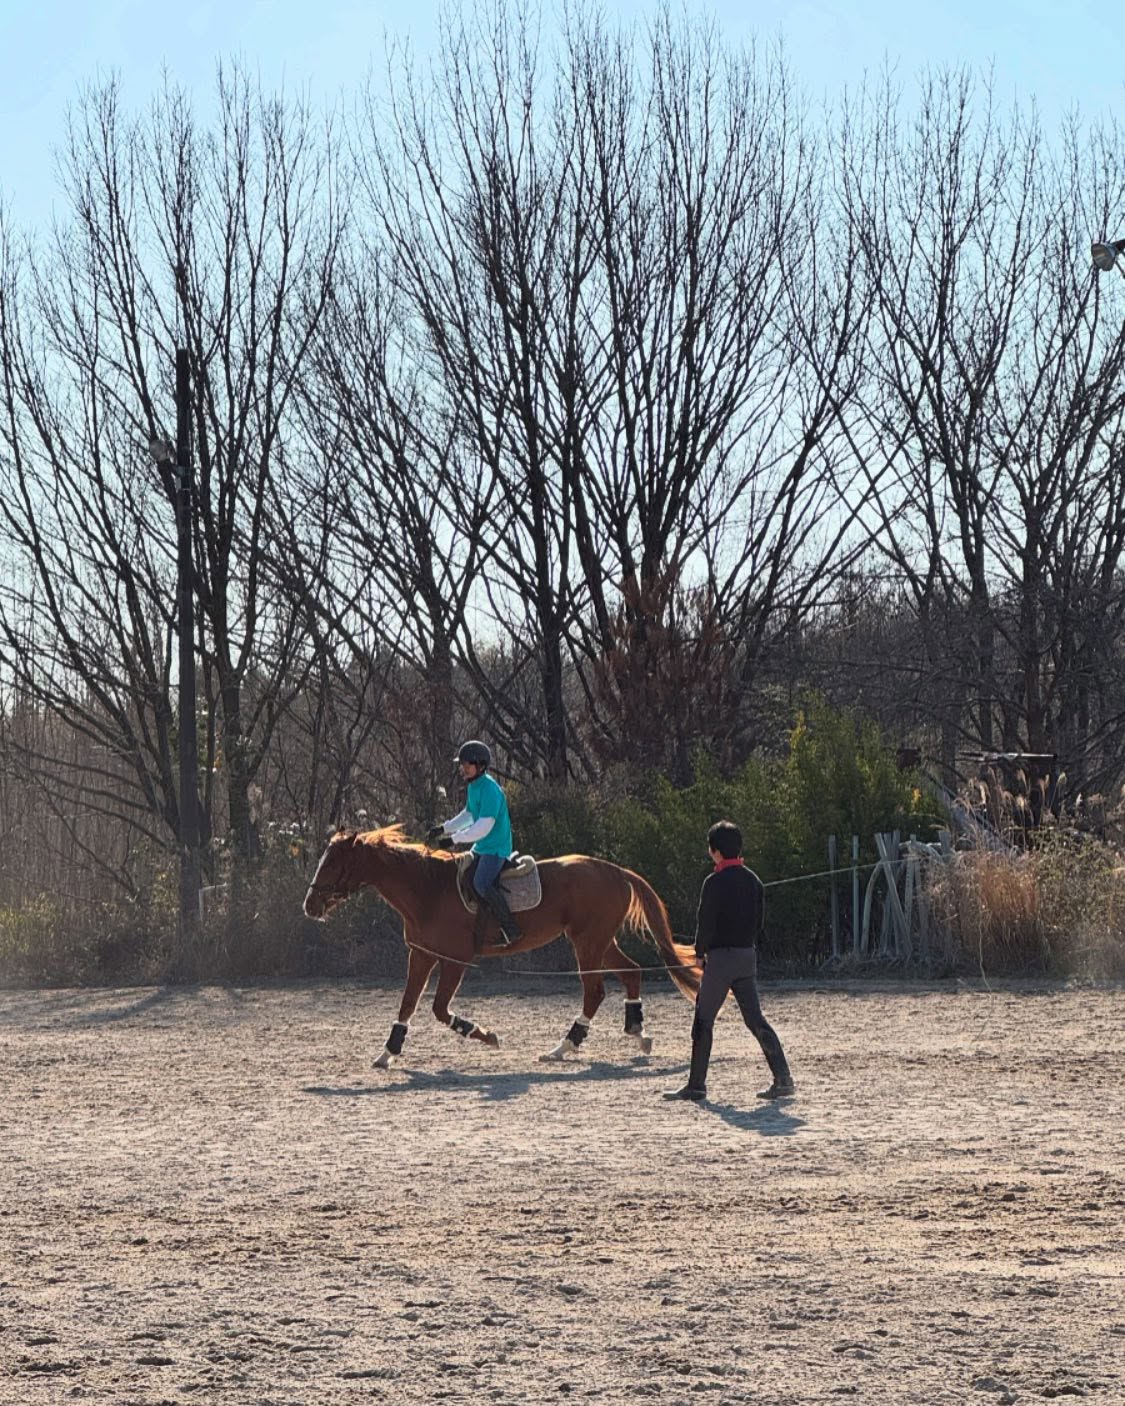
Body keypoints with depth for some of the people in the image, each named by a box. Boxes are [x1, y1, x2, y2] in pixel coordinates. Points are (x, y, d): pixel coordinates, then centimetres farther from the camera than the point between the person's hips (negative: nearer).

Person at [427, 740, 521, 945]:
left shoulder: (489, 789, -20)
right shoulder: (473, 787, 10)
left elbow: (484, 826, -25)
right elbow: (468, 815, 25)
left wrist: (455, 838, -21)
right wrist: (444, 828, 15)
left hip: (496, 848, -11)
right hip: (481, 847, 11)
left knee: (481, 883, -28)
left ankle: (510, 930, -24)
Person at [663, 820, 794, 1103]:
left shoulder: (715, 882, -13)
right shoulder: (753, 880, 8)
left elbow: (706, 921, -12)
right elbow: (759, 920, 12)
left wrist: (700, 951, 4)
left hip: (720, 955, -7)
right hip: (748, 955, 7)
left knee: (703, 1019, 1)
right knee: (755, 1018, 9)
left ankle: (696, 1085, 1)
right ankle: (783, 1079, 1)